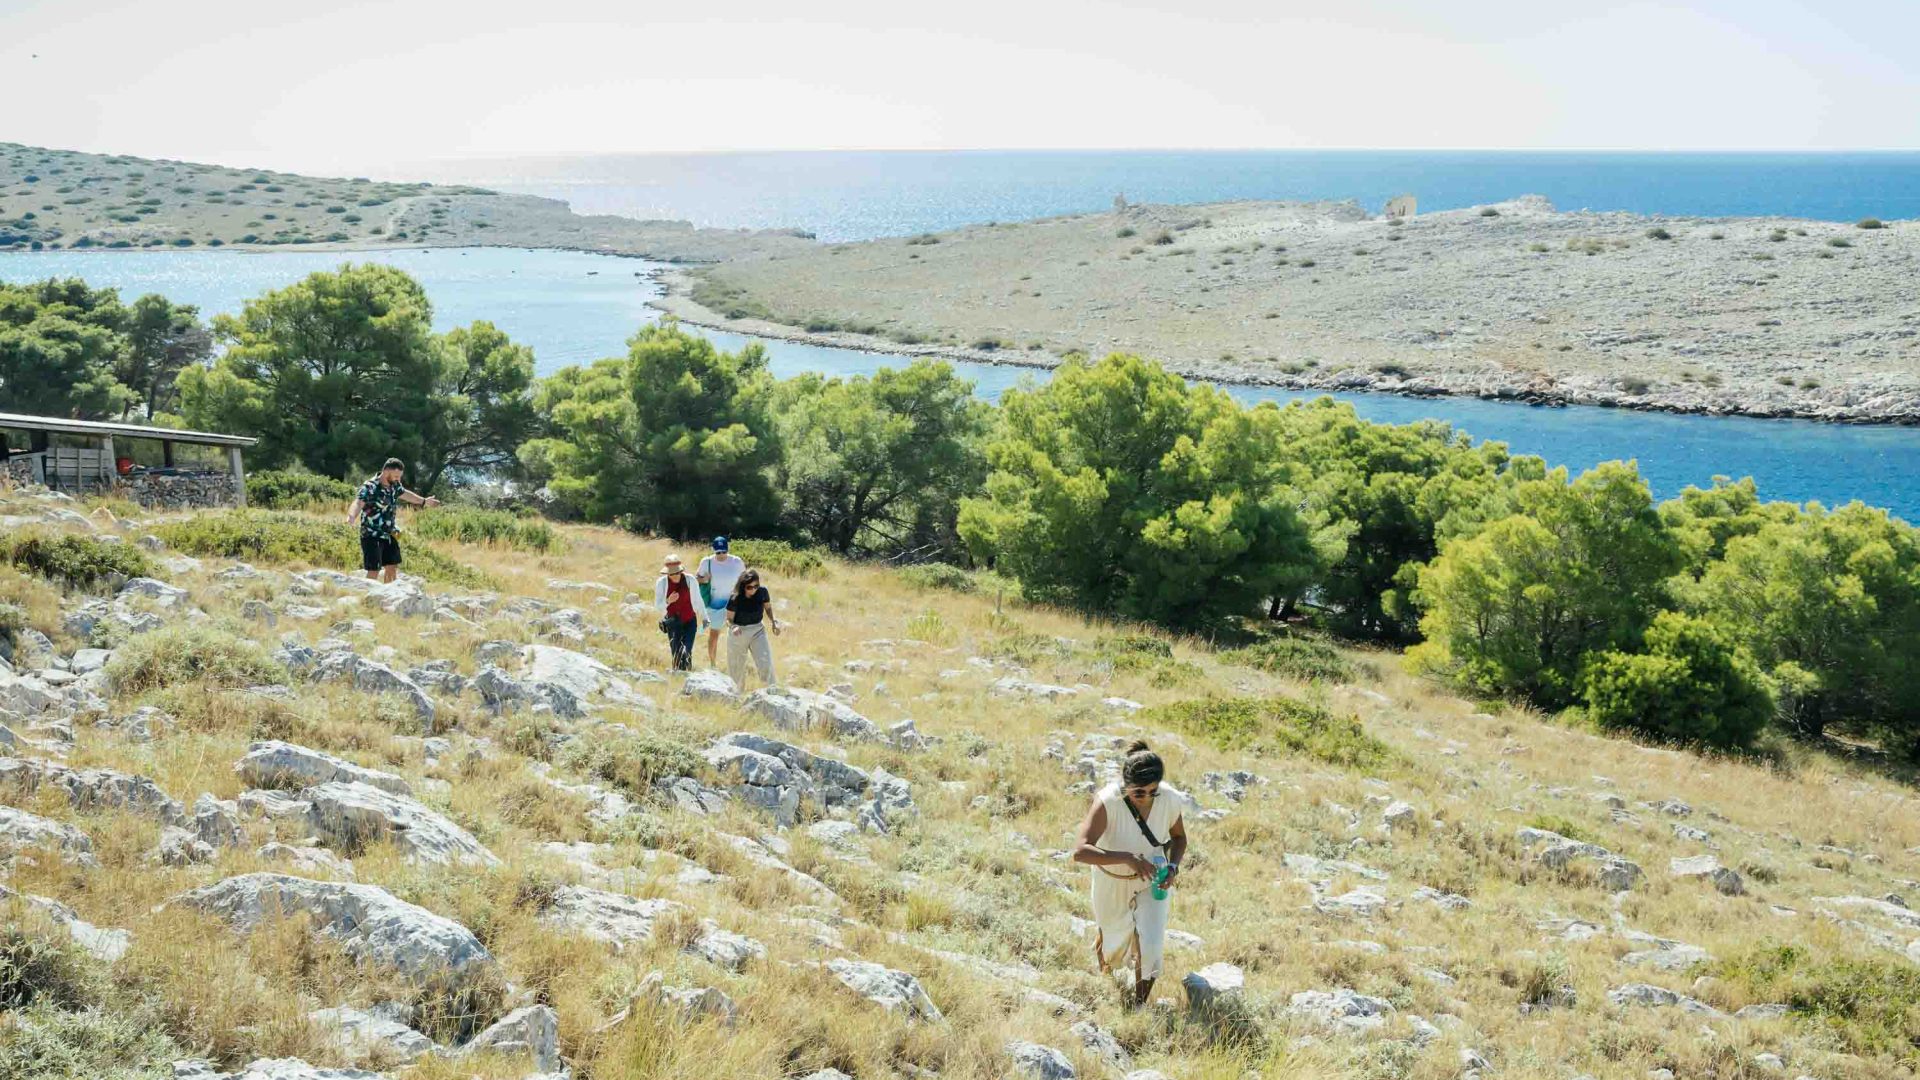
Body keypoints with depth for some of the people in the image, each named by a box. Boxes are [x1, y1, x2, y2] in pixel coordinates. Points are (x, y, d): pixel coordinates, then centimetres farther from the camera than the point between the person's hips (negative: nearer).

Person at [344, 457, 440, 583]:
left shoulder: (394, 484, 5)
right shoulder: (370, 487, -21)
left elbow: (404, 493, 27)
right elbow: (358, 503, -37)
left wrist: (424, 501, 42)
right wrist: (351, 517, -59)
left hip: (389, 535, 8)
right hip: (372, 536, -8)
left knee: (392, 568, 14)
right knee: (374, 572, -9)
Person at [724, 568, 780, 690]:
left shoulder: (762, 592, -13)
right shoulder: (735, 598, -20)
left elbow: (768, 608, 5)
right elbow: (729, 619, -11)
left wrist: (774, 622, -10)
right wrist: (733, 627, -33)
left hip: (757, 630, 1)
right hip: (738, 633, -1)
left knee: (766, 663, -13)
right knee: (737, 667, 11)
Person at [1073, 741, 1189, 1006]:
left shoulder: (1170, 799, -23)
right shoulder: (1107, 802, -34)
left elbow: (1179, 837, -1)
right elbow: (1081, 851, -43)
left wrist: (1173, 866, -21)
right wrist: (1127, 858, -52)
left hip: (1151, 882, 1)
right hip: (1112, 882, -1)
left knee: (1150, 947, -6)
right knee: (1113, 940, 21)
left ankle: (1140, 1004, 20)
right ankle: (1105, 971, 58)